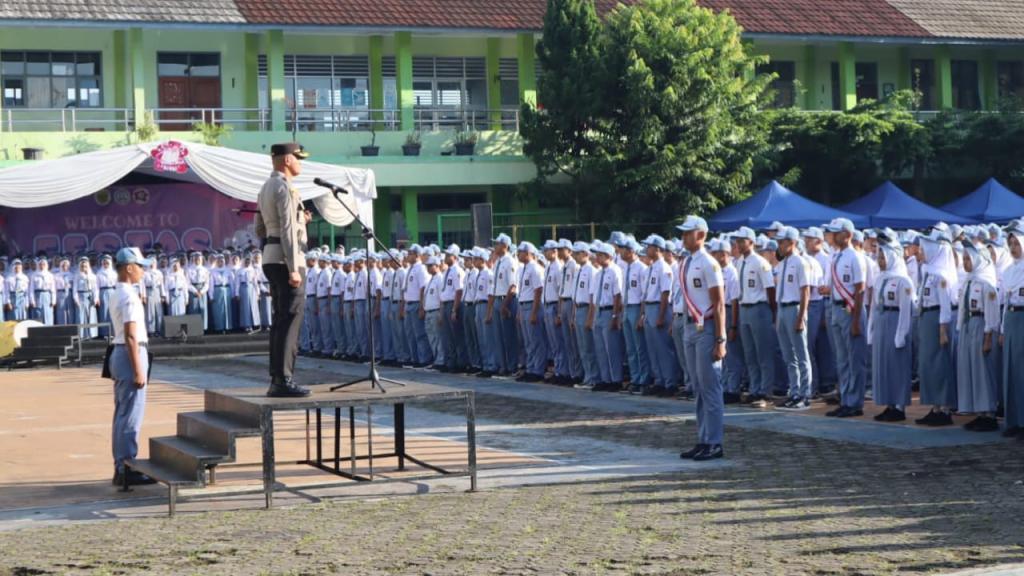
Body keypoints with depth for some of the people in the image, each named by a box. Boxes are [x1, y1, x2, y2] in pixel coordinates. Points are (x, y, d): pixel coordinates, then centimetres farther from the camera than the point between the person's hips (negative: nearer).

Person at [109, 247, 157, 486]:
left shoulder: (115, 295, 14)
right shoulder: (129, 296, -16)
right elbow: (131, 336, -21)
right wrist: (138, 370, -21)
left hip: (119, 354, 10)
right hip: (131, 354, -10)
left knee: (122, 414, 14)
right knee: (131, 415, -7)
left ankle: (121, 466, 19)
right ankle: (127, 468, -6)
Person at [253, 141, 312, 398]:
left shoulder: (267, 187, 18)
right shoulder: (284, 187, -13)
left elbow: (260, 229, 22)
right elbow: (287, 231, -19)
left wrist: (299, 221, 21)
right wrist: (293, 269, -22)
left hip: (271, 258, 10)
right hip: (285, 258, -10)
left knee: (281, 319, 12)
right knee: (290, 319, -10)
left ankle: (277, 380, 13)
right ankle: (284, 380, -12)